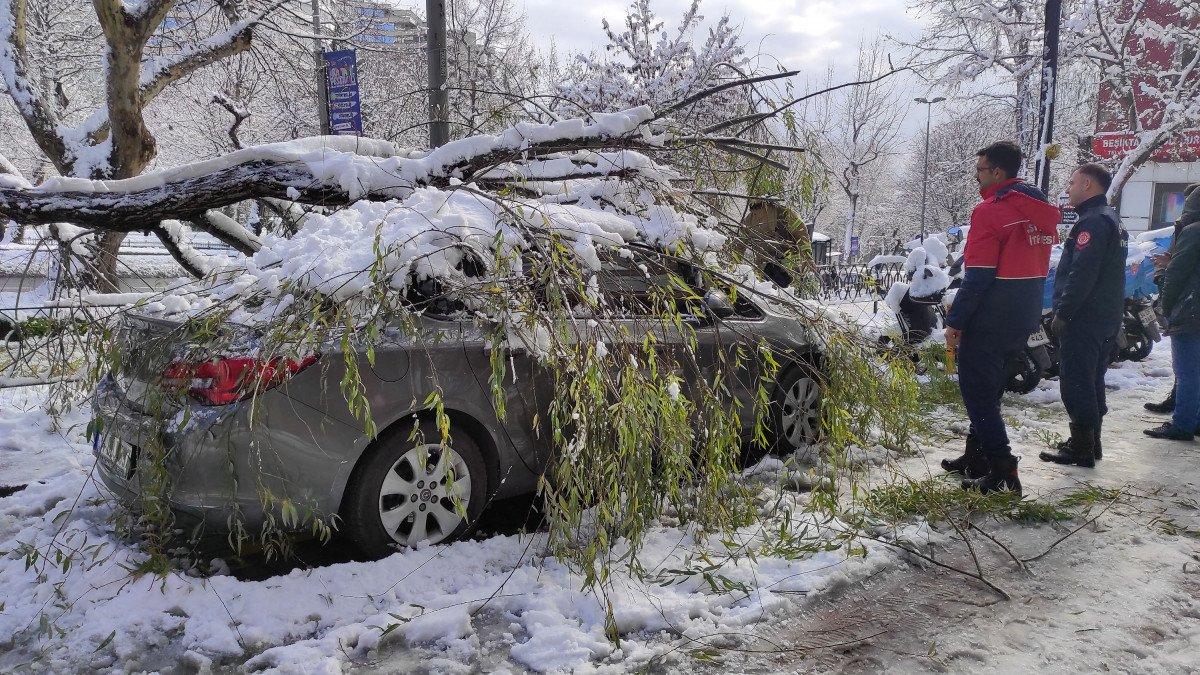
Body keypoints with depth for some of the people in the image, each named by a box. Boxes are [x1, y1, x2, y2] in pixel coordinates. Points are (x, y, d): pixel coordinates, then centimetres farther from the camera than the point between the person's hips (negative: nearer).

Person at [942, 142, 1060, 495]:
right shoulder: (1042, 211, 10)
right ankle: (977, 456, 29)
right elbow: (1034, 266, 15)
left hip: (989, 320, -9)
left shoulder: (992, 211, -17)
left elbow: (977, 275, -20)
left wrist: (955, 321, -15)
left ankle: (1002, 472, -5)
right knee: (989, 388, 20)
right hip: (1025, 319, 9)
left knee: (977, 391, -2)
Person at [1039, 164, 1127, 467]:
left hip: (1084, 319, -10)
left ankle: (1081, 449, 0)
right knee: (1092, 382, 16)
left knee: (1075, 383, -5)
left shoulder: (1093, 221, -17)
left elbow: (1081, 274, -24)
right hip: (1108, 317, 11)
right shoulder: (1111, 219, 18)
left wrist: (1062, 312, -18)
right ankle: (1090, 443, 25)